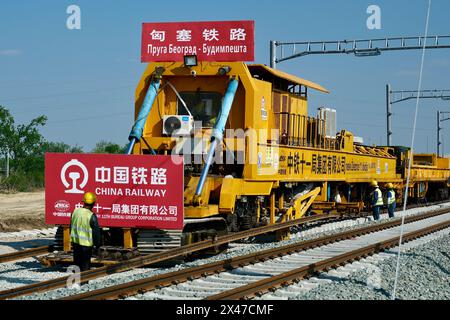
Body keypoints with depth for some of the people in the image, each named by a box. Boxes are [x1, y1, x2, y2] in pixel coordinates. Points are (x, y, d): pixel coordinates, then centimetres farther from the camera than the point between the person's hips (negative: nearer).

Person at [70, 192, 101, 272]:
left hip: (75, 241, 5)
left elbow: (71, 227, 10)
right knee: (86, 263, 5)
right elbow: (96, 232, -13)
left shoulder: (75, 211, -3)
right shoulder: (92, 216, -20)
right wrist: (97, 244, 0)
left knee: (77, 261, 17)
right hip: (86, 243, -5)